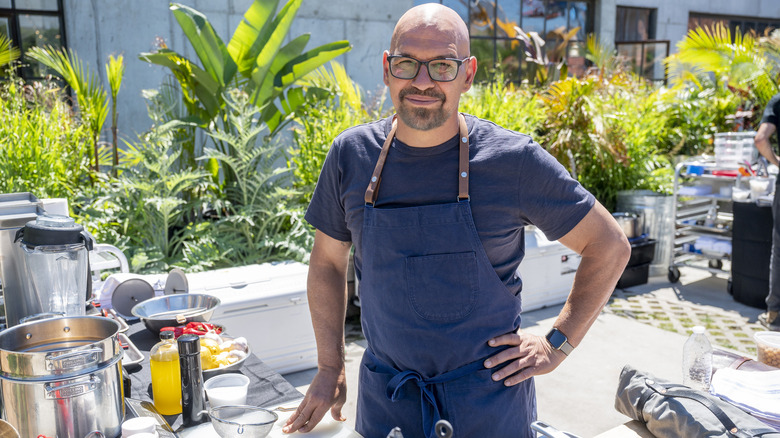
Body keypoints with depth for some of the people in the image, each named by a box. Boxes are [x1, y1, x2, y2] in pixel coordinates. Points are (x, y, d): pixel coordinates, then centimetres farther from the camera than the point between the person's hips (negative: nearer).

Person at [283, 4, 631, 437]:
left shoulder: (513, 159, -13)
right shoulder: (351, 155, -5)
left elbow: (610, 246, -3)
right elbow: (327, 261, 8)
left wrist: (556, 345, -6)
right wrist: (329, 367, 7)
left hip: (489, 402, -2)